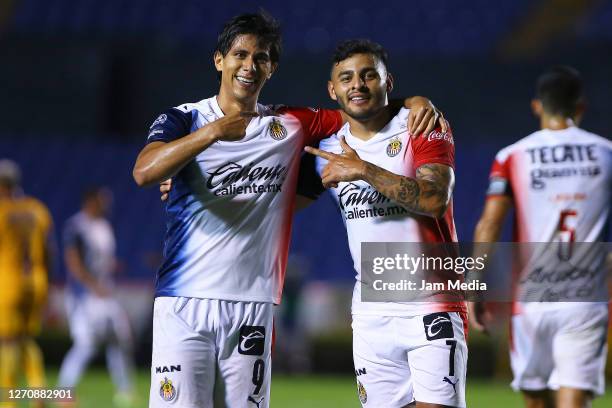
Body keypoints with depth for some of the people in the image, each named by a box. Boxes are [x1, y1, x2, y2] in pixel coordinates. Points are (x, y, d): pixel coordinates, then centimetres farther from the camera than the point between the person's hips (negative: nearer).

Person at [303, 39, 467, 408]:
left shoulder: (423, 130, -5)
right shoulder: (331, 149, 11)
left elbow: (435, 200, -21)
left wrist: (365, 170, -23)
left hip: (432, 305, -5)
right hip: (371, 313, 5)